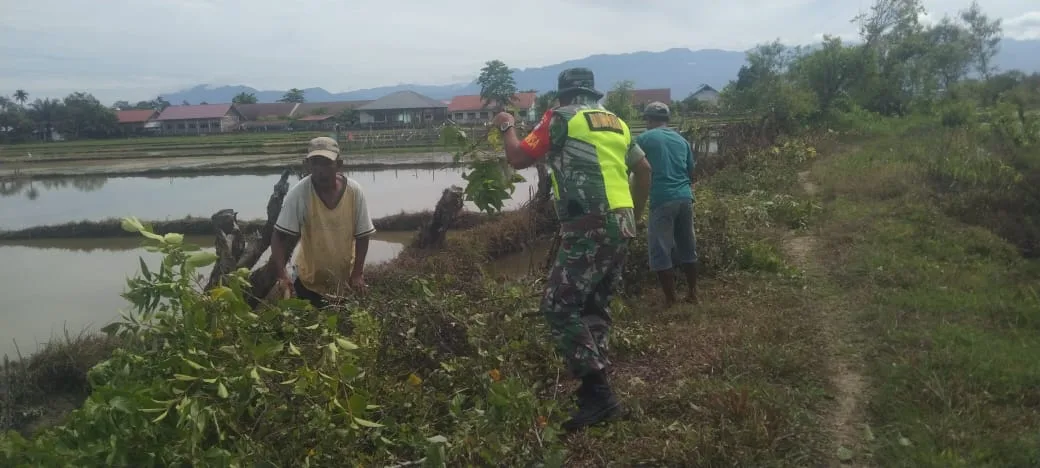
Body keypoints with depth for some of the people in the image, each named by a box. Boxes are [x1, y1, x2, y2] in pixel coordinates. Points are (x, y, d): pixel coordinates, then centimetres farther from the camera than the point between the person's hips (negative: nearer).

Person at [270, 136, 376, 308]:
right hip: (310, 281, -1)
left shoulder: (354, 191, -16)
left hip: (346, 279, 1)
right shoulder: (298, 193, -20)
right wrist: (282, 274, -27)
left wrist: (357, 273, -12)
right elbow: (279, 237, -15)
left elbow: (362, 235, -7)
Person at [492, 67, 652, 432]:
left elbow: (518, 158, 0)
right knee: (596, 307, 15)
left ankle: (598, 394, -10)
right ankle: (596, 387, 17)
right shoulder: (616, 122, 20)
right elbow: (644, 170, 24)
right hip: (621, 226, 8)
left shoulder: (561, 118, 0)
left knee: (559, 307, -6)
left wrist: (507, 127, 19)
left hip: (589, 228, -8)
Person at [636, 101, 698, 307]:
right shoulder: (682, 140, 15)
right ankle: (692, 293, 24)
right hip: (685, 198, 6)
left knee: (660, 251, 2)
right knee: (687, 247, 17)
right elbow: (691, 174, 18)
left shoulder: (644, 139, 0)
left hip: (662, 199, -5)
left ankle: (670, 299, 2)